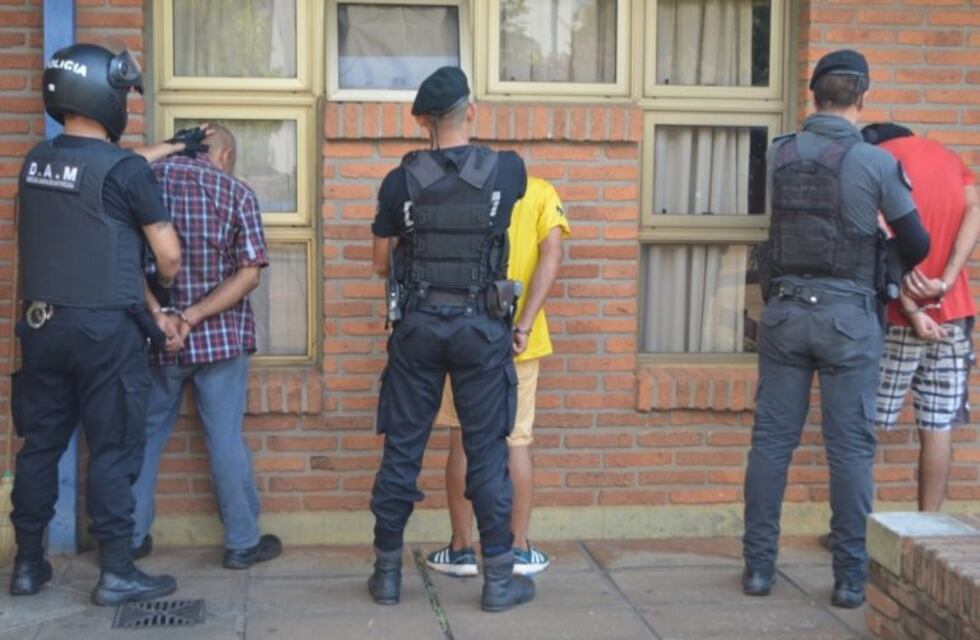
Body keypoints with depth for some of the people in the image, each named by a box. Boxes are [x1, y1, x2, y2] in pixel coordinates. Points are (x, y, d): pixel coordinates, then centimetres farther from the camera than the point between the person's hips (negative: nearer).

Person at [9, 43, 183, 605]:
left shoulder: (37, 162, 7)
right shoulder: (125, 171, -12)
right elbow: (169, 255, -6)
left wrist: (157, 153, 25)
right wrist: (164, 288, 14)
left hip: (43, 323, 6)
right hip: (105, 328, -6)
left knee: (41, 443, 13)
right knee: (113, 450, 1)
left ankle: (29, 563, 22)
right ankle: (117, 573, 6)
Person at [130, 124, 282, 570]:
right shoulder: (237, 193, -4)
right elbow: (249, 274, -11)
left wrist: (158, 313, -14)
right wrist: (193, 317, -15)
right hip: (220, 336, -2)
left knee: (145, 436, 15)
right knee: (226, 440, 5)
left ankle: (131, 537, 22)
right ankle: (242, 543, 13)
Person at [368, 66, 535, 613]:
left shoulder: (401, 181, -5)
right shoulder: (507, 171, -5)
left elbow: (381, 263, 6)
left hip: (417, 326, 1)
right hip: (481, 328, -1)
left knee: (403, 450, 9)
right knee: (487, 453, 6)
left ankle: (388, 572, 18)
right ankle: (499, 578, 11)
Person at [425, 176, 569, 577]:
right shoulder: (541, 192, 2)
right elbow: (551, 254, -11)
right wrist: (525, 323, -16)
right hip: (518, 341, 1)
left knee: (463, 441, 8)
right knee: (517, 442, 9)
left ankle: (462, 550, 13)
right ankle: (519, 550, 16)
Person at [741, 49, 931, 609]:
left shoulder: (779, 155, 1)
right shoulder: (876, 163, -9)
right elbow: (916, 244, 0)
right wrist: (898, 266, 23)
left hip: (786, 310, 3)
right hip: (847, 316, -3)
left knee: (772, 439, 8)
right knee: (851, 448, 4)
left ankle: (759, 565, 13)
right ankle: (850, 577, 9)